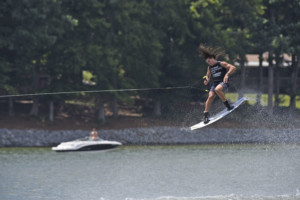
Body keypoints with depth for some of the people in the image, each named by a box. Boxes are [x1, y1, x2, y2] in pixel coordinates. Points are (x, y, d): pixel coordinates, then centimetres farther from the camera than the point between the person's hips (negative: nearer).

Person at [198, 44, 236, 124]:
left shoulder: (221, 64, -4)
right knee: (210, 96, -17)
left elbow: (233, 67, -12)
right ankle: (205, 115, -13)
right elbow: (208, 76, 30)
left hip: (223, 82, -5)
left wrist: (227, 75, -28)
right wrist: (206, 80, 4)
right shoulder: (209, 67, 14)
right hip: (215, 83, 5)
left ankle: (227, 104, -21)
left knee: (217, 89, -38)